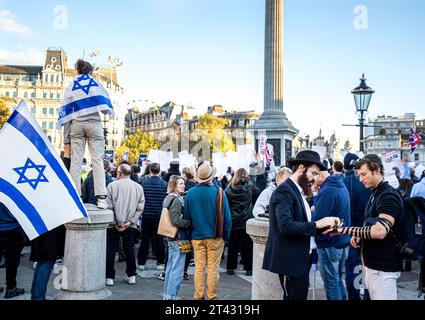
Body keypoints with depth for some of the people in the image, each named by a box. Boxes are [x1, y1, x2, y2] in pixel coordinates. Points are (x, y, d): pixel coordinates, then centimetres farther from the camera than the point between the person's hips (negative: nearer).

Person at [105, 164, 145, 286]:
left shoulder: (112, 185, -8)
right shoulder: (138, 187, 2)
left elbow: (109, 206, -11)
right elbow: (140, 208, -2)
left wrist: (115, 223, -5)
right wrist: (130, 222, -4)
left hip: (113, 225, -3)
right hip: (130, 225, 3)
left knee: (110, 249, 6)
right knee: (129, 249, 13)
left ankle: (109, 277, 9)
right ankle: (131, 276, 18)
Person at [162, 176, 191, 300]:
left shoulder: (168, 198, 12)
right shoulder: (177, 200, -17)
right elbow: (176, 221, -23)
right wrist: (190, 222, -13)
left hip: (171, 237, 10)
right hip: (178, 238, -10)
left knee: (170, 266, 17)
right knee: (177, 269, -3)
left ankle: (167, 294, 26)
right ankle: (172, 296, 2)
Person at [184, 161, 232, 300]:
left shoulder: (190, 193, -4)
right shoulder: (219, 192, -11)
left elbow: (186, 217, 3)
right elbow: (227, 218, -7)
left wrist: (189, 235, 13)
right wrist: (226, 236, 4)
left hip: (197, 236, 2)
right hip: (215, 237, -2)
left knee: (199, 268, 10)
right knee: (213, 268, 6)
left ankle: (198, 296, 16)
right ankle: (212, 296, 11)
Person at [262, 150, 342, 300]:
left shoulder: (297, 191, 14)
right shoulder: (284, 191, -16)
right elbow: (285, 225, -27)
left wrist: (325, 223, 1)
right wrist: (317, 224, -24)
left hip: (299, 259, 10)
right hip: (291, 260, -10)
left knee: (300, 295, 15)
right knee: (296, 296, -5)